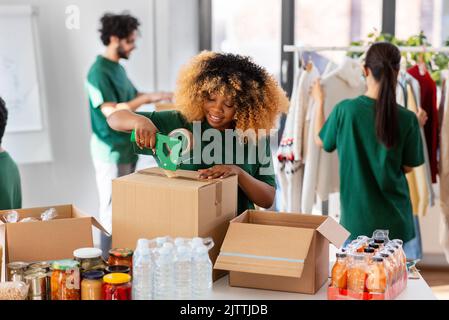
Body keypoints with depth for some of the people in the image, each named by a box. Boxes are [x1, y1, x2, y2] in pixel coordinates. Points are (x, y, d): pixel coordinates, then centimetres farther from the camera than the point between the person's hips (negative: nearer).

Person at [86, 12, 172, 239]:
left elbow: (132, 97, 23)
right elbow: (111, 112, -25)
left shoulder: (117, 67, 11)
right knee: (112, 209, -3)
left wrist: (161, 96, 10)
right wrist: (148, 98, -23)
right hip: (111, 150, -9)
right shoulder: (99, 72, -18)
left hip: (127, 147, 9)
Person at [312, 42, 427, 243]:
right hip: (395, 218, 0)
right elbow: (407, 167, 1)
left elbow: (321, 141, 7)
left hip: (356, 216, 0)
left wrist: (319, 102, 21)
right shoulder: (408, 119, -11)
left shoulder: (345, 110, -12)